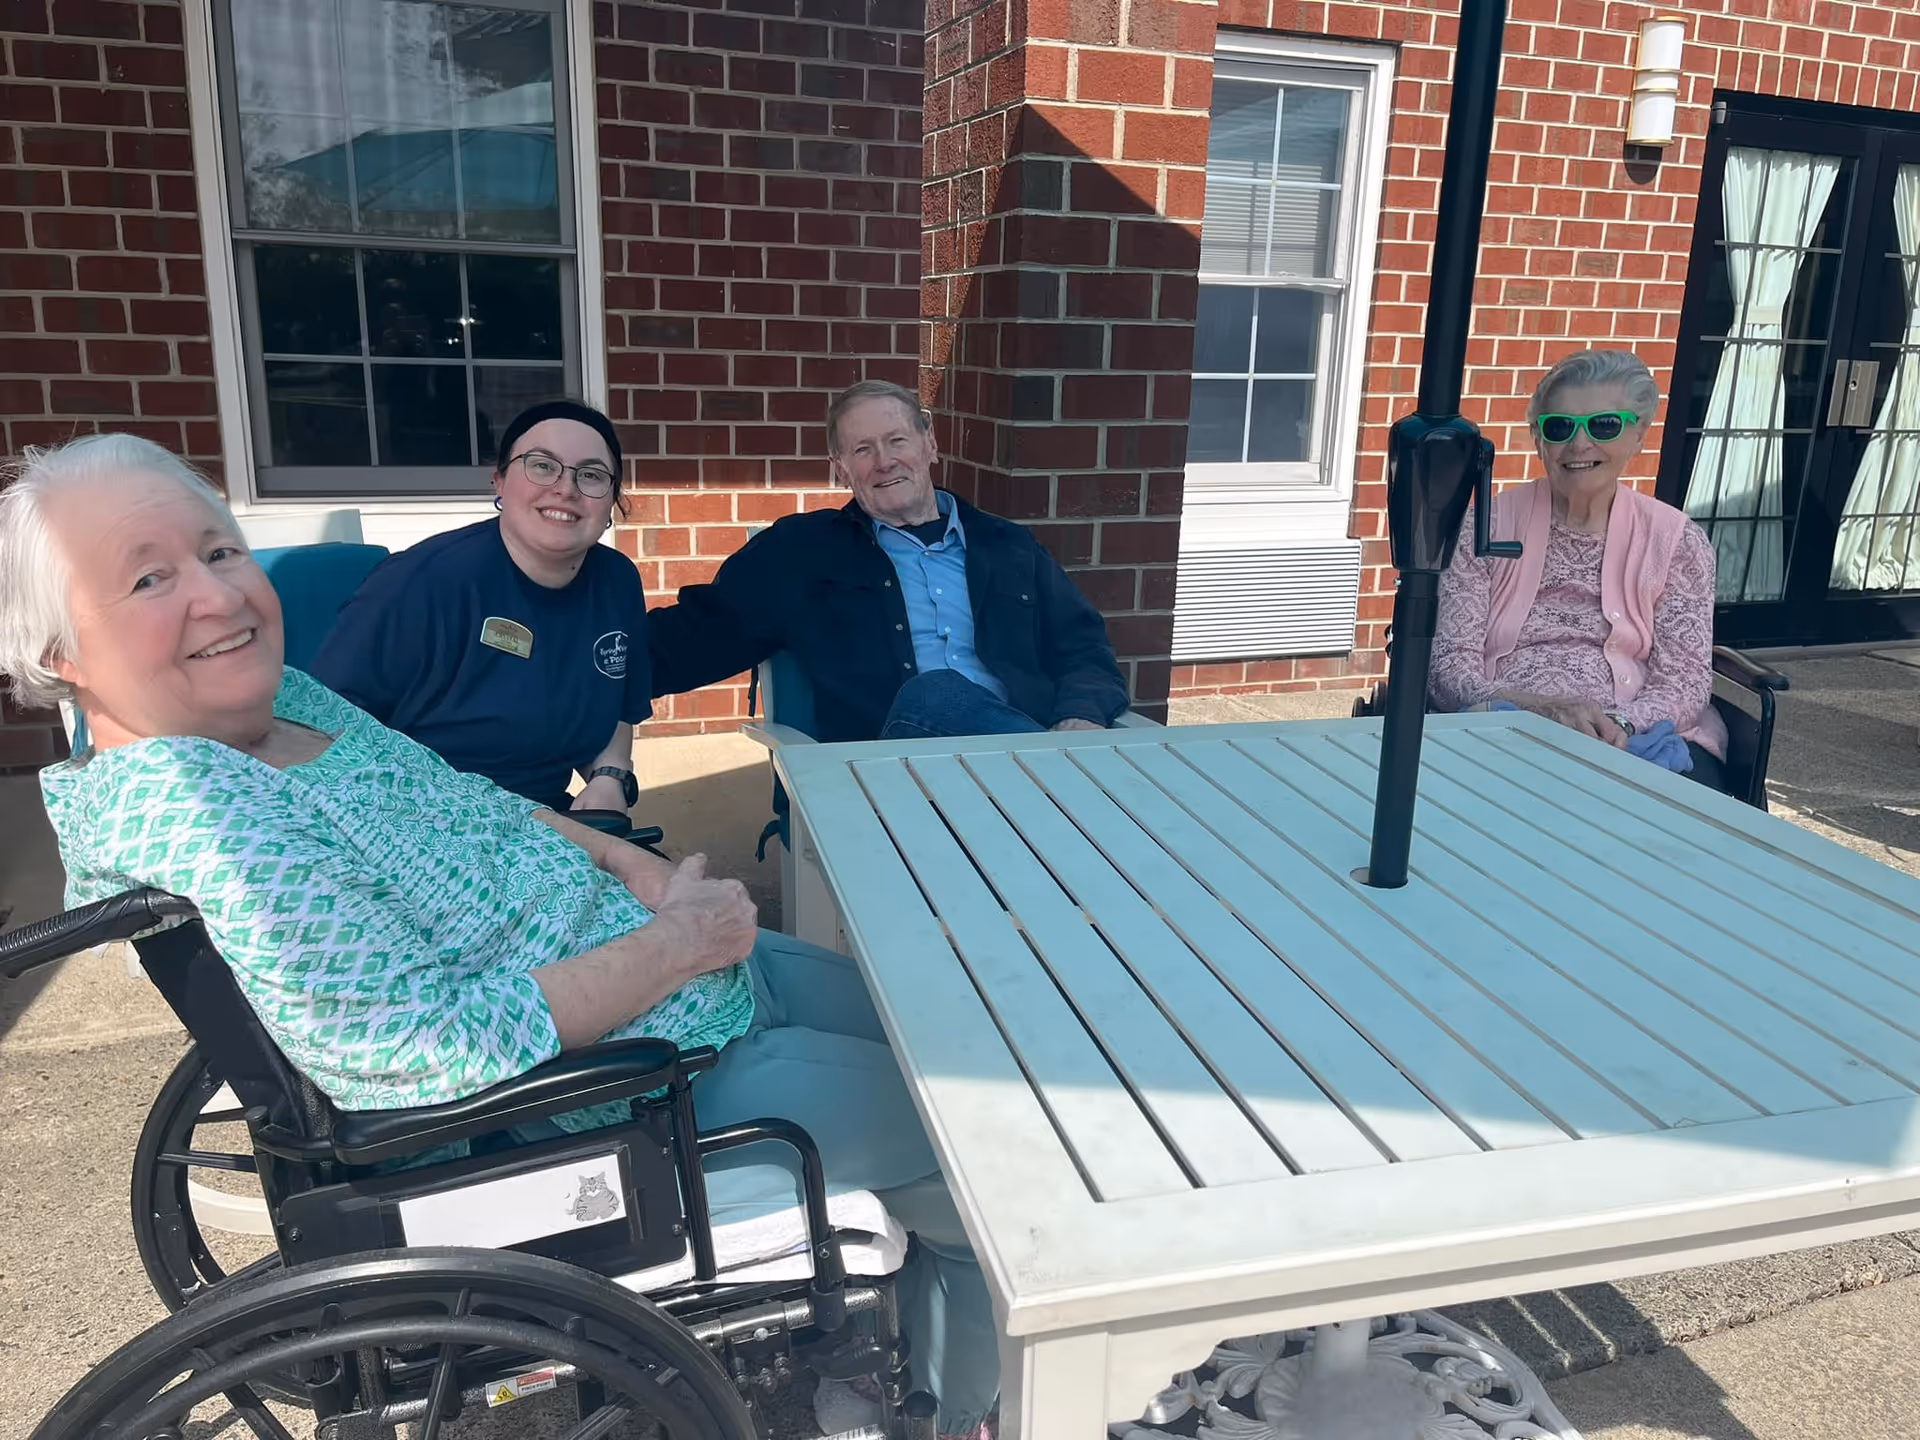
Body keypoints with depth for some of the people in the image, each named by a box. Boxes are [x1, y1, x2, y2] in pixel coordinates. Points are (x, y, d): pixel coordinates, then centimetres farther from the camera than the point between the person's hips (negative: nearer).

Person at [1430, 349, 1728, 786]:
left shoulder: (1677, 541, 8)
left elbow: (1685, 680, 1)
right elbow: (1448, 668, -3)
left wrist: (1620, 722, -21)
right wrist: (1539, 708, -21)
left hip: (1637, 737, 2)